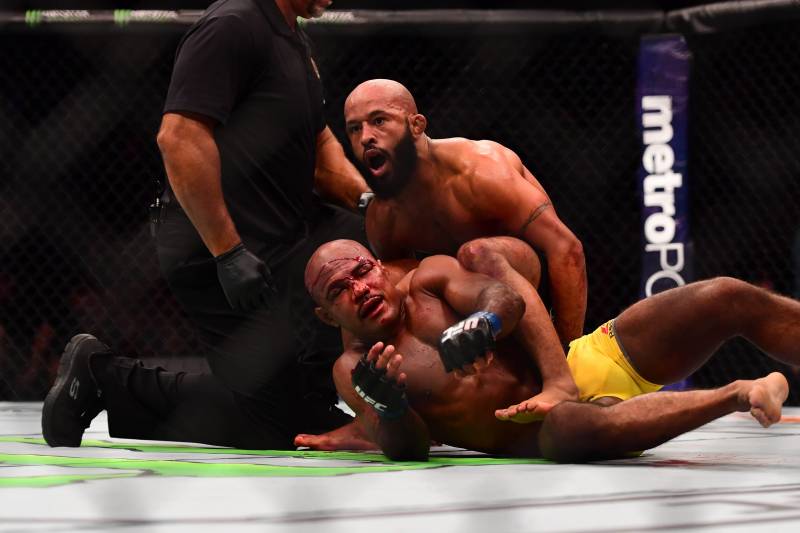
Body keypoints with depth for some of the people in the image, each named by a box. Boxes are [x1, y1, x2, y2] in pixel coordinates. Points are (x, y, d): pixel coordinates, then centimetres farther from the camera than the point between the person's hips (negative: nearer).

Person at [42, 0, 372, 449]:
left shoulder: (296, 41, 15)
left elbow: (320, 145, 21)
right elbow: (179, 138, -25)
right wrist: (229, 254, -27)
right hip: (221, 246, -10)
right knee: (282, 419, -7)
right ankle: (106, 378, 2)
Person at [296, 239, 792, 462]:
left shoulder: (430, 277, 11)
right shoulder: (354, 371, 5)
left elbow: (506, 296, -8)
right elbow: (408, 449, -8)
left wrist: (485, 322, -33)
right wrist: (388, 407, -32)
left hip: (591, 358, 4)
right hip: (540, 431, -4)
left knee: (729, 299, -12)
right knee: (570, 425, -43)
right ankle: (736, 395, -32)